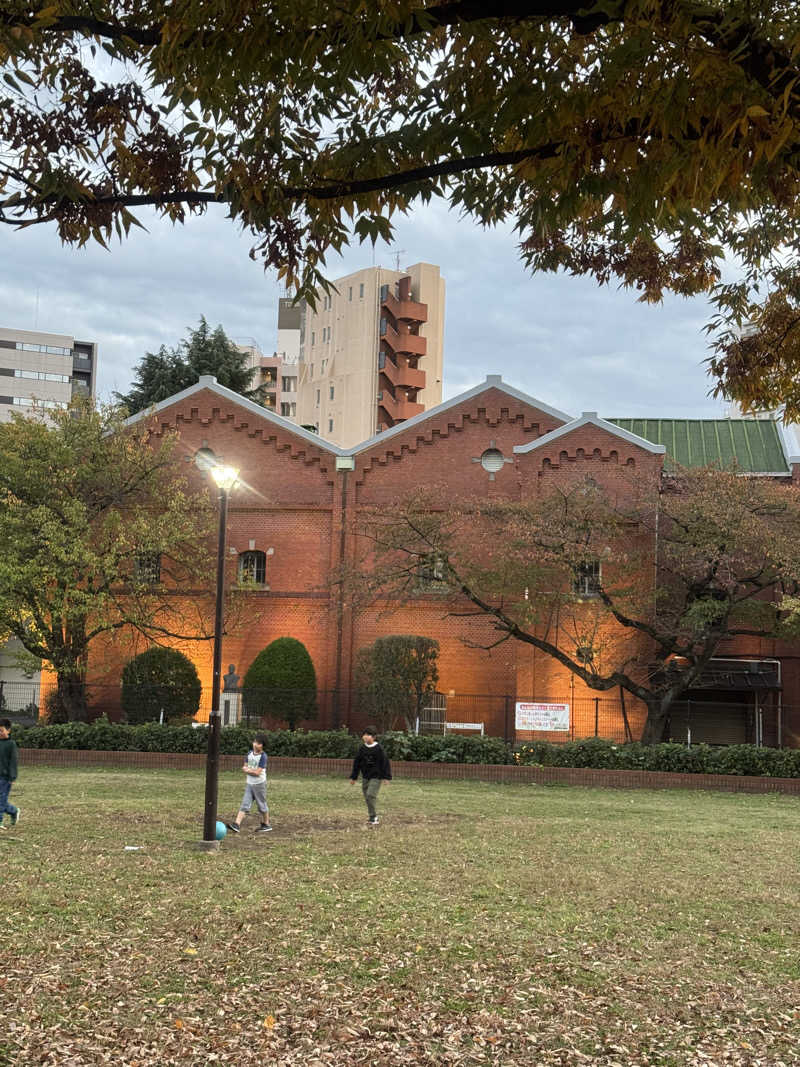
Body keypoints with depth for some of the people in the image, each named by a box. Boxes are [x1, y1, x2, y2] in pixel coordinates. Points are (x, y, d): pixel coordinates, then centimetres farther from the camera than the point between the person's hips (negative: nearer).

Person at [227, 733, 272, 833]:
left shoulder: (263, 756, -15)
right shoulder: (250, 753, 5)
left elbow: (257, 772, -19)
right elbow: (245, 767, 14)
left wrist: (248, 770, -7)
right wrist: (246, 779, 0)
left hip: (259, 784, -5)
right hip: (249, 784, 5)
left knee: (262, 805, 7)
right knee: (244, 805, -3)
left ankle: (267, 825, 22)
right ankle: (236, 825, -11)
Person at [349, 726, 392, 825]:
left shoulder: (378, 749, -9)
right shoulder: (362, 749, 5)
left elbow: (385, 762, -7)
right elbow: (356, 763, 13)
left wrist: (387, 777, -9)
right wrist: (353, 777, 15)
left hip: (376, 777, -6)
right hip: (365, 777, 6)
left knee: (370, 794, -18)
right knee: (367, 797, 7)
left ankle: (373, 817, -7)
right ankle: (373, 817, 20)